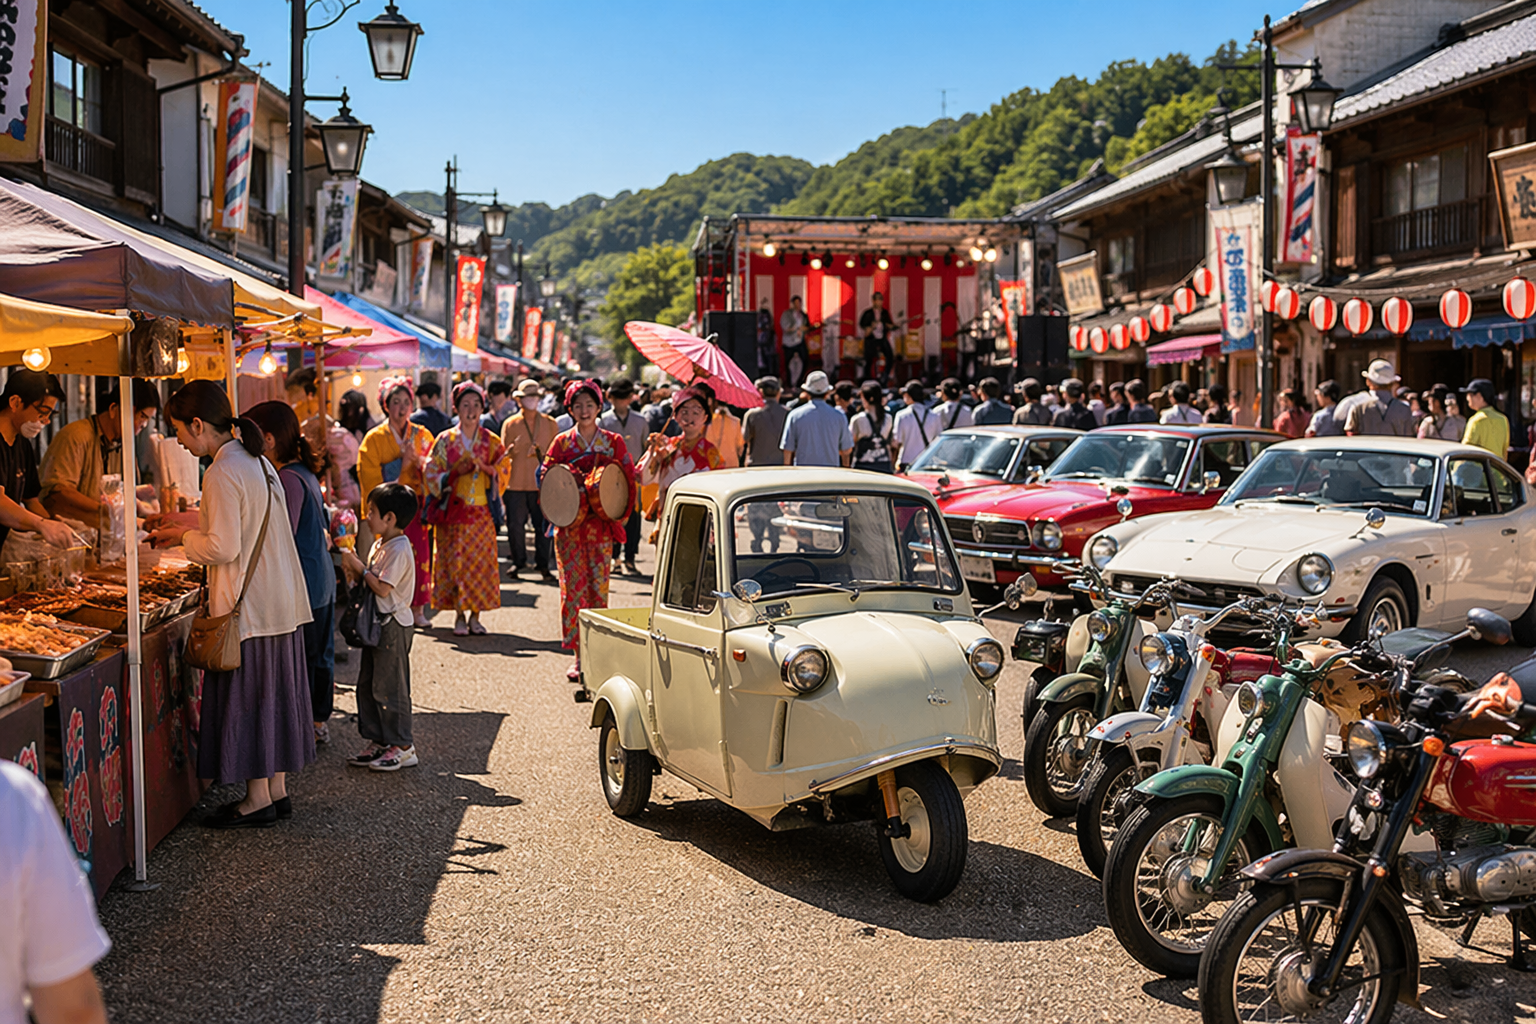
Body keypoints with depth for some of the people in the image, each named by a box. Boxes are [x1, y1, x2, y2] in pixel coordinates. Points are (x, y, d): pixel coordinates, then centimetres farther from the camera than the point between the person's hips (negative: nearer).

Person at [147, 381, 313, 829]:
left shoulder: (223, 472, -17)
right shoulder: (257, 461, 11)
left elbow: (223, 548, -19)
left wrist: (184, 536, -3)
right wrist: (186, 521, 22)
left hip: (248, 606, -9)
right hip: (281, 601, 9)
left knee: (247, 696, 1)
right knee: (271, 693, 14)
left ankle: (258, 800, 9)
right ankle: (277, 789, 22)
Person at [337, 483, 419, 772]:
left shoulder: (399, 549, -18)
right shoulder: (380, 545, 12)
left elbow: (382, 588, -23)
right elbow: (370, 580, 14)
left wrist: (360, 568, -14)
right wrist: (355, 569, -2)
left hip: (393, 626, -10)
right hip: (378, 623, 10)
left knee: (389, 687, -4)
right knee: (367, 684, 14)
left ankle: (403, 747, 4)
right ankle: (378, 740, 23)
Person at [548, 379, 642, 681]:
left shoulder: (614, 442, 5)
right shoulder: (562, 442, 6)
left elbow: (630, 479, 6)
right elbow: (546, 478, 6)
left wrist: (619, 514, -6)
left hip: (601, 524, 0)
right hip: (569, 525, 0)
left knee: (599, 586, -1)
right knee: (573, 586, -3)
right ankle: (577, 654, 2)